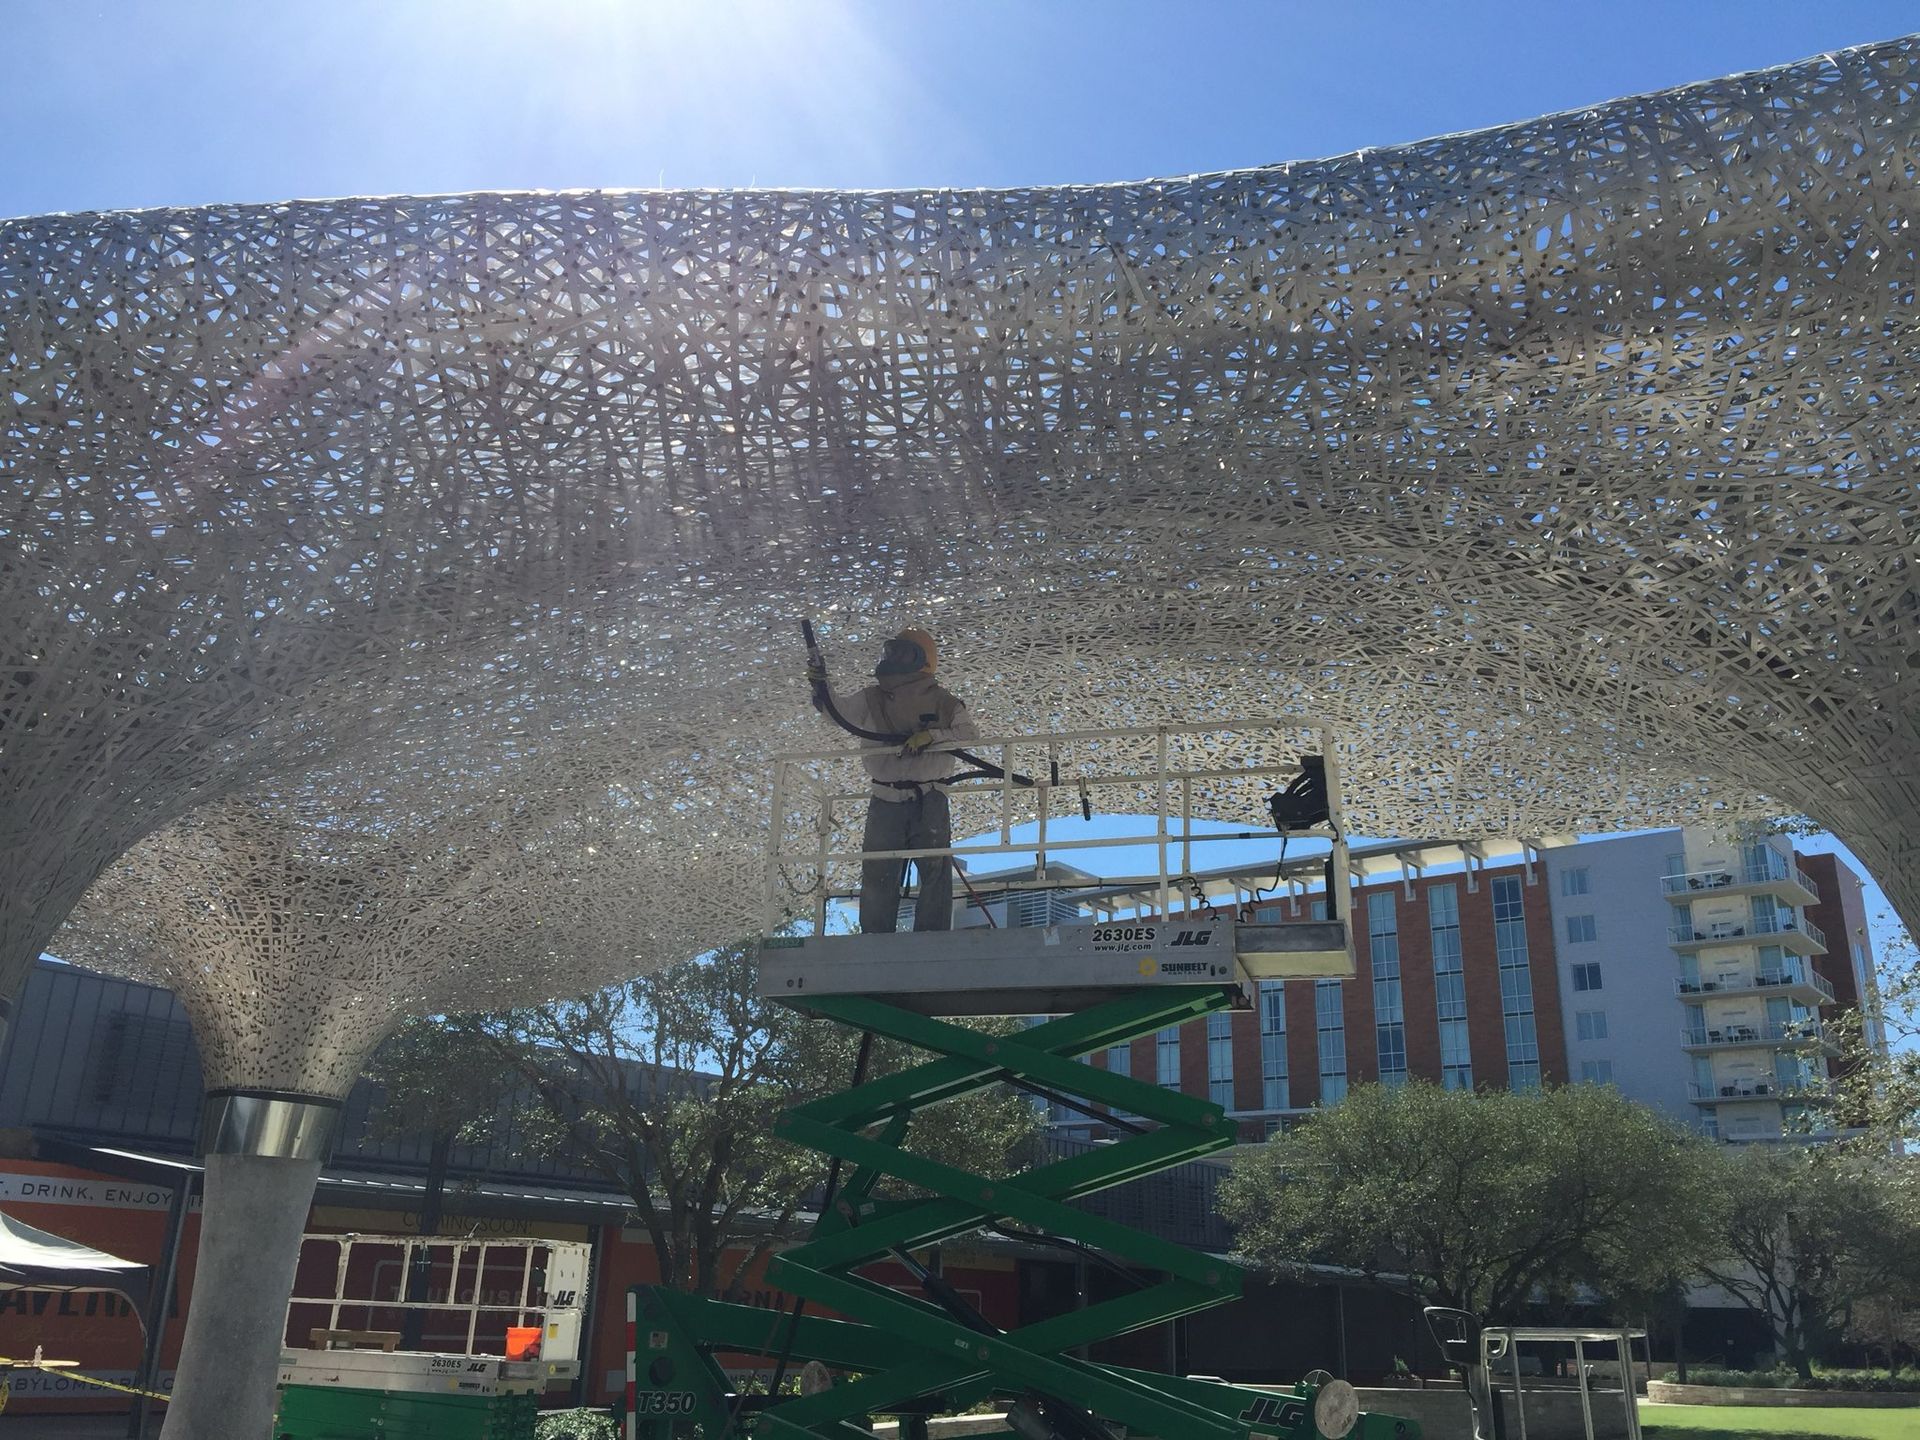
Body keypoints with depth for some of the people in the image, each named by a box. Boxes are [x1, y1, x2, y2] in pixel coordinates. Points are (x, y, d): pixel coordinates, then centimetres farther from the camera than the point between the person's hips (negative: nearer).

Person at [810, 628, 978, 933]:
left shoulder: (943, 702, 3)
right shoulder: (873, 699, 12)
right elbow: (836, 711, 14)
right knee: (878, 876, 5)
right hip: (885, 802, 2)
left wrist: (931, 736, -19)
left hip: (929, 803, -2)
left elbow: (971, 733, -6)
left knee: (935, 872, -3)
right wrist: (821, 690, -6)